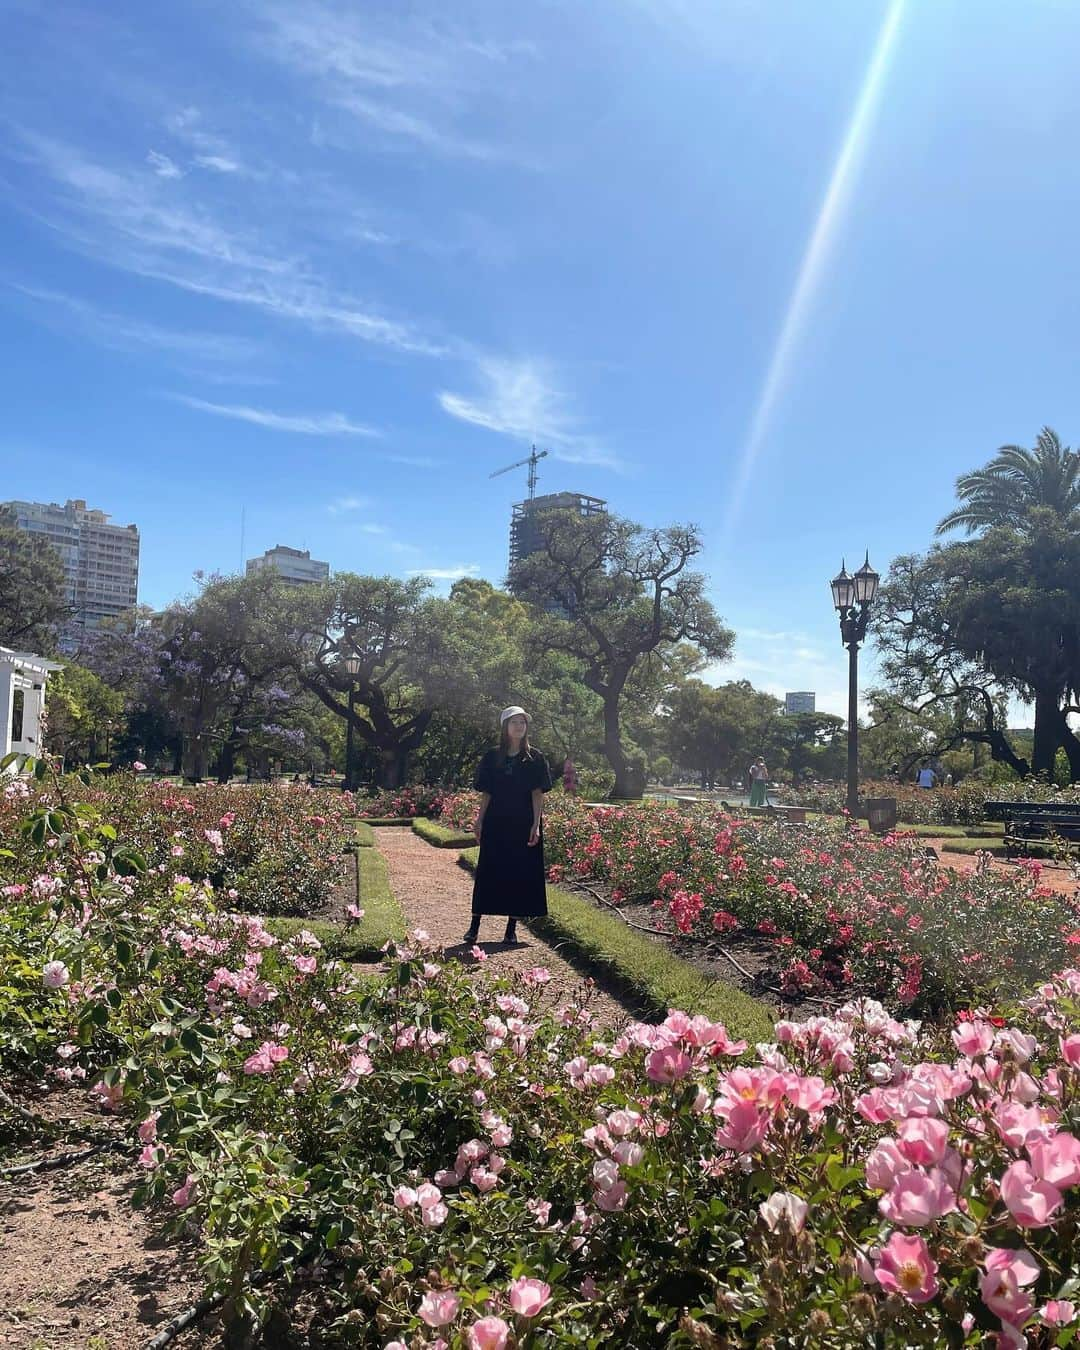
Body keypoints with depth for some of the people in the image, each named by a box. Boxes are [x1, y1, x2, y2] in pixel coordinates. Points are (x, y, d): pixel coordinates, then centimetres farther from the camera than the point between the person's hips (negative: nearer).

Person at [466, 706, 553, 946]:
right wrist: (480, 822, 0)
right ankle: (474, 925, 7)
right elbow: (486, 794, 7)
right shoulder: (492, 758, 5)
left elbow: (538, 793, -2)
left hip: (523, 824, -1)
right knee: (487, 872, 1)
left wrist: (536, 825, -9)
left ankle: (512, 928, 12)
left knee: (520, 873, 2)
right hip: (496, 824, 1)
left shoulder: (534, 758, 1)